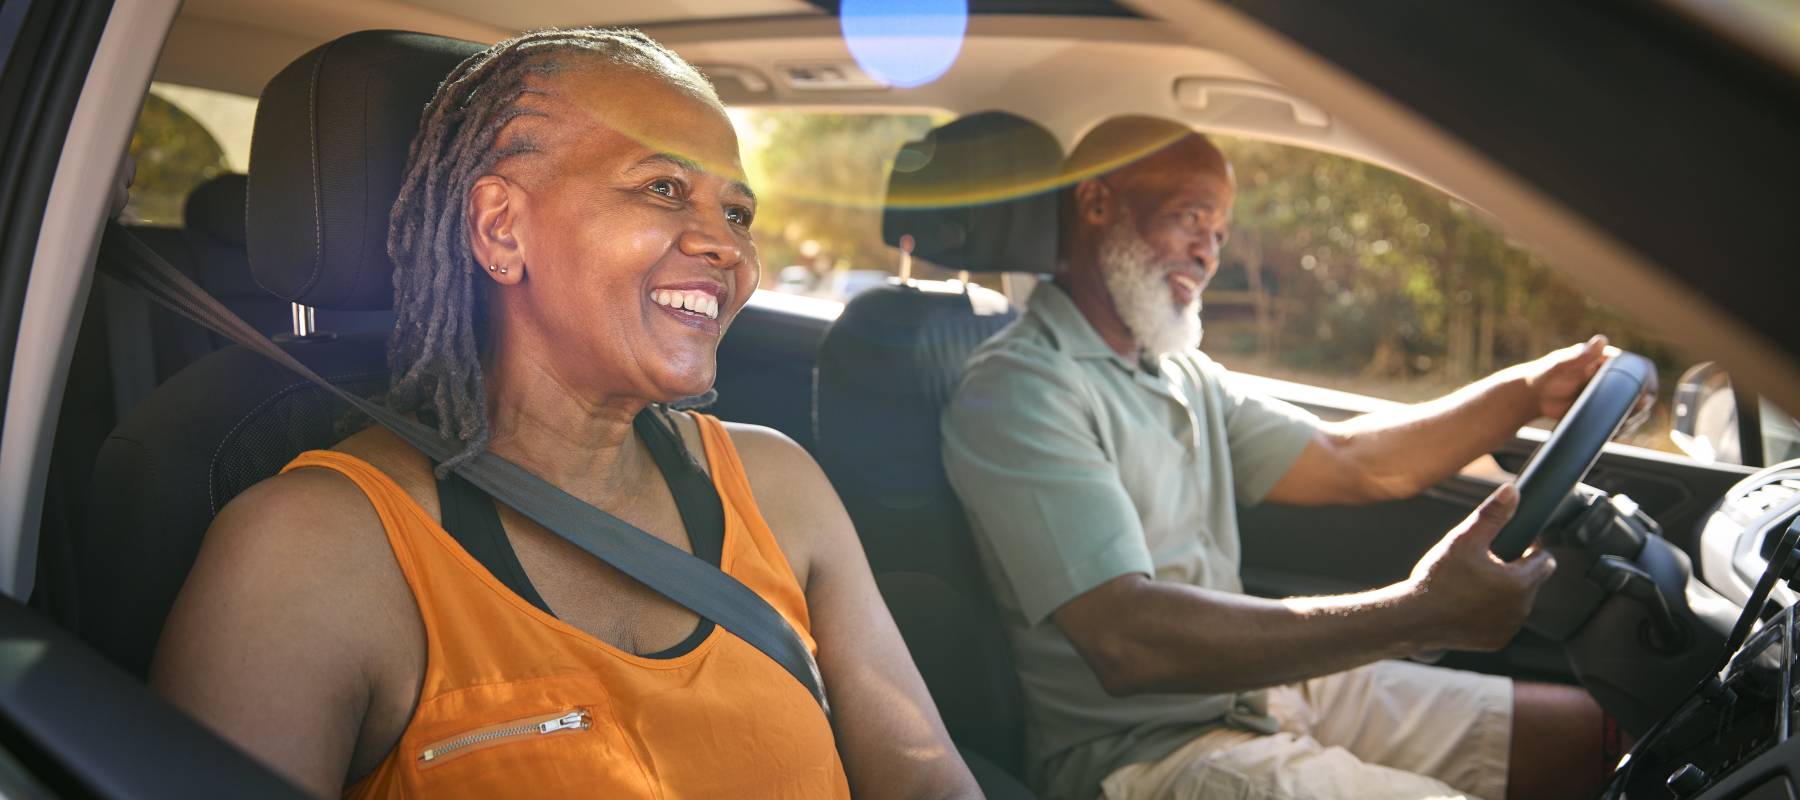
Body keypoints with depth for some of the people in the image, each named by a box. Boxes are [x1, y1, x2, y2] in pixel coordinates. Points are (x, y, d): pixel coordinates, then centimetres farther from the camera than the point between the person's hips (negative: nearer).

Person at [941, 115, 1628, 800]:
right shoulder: (1018, 391, -17)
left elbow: (1350, 462, 16)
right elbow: (1126, 642, -28)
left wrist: (1525, 392, 3)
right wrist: (1415, 615, -31)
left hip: (1263, 684, 9)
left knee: (1580, 730, 8)